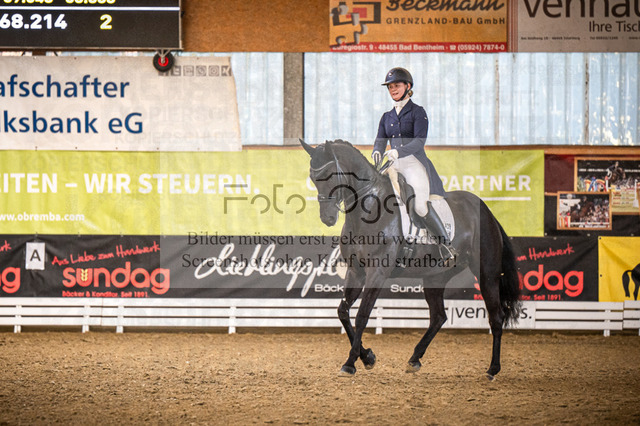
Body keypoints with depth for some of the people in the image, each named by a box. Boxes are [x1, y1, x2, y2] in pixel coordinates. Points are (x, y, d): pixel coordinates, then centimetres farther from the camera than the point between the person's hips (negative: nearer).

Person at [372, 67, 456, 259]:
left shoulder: (418, 112, 1)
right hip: (394, 166, 6)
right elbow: (380, 141, 9)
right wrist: (377, 153, -15)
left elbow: (419, 141, -11)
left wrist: (398, 152, -26)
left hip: (415, 164, -6)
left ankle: (446, 245, -12)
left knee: (420, 206, -22)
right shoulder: (387, 117, 17)